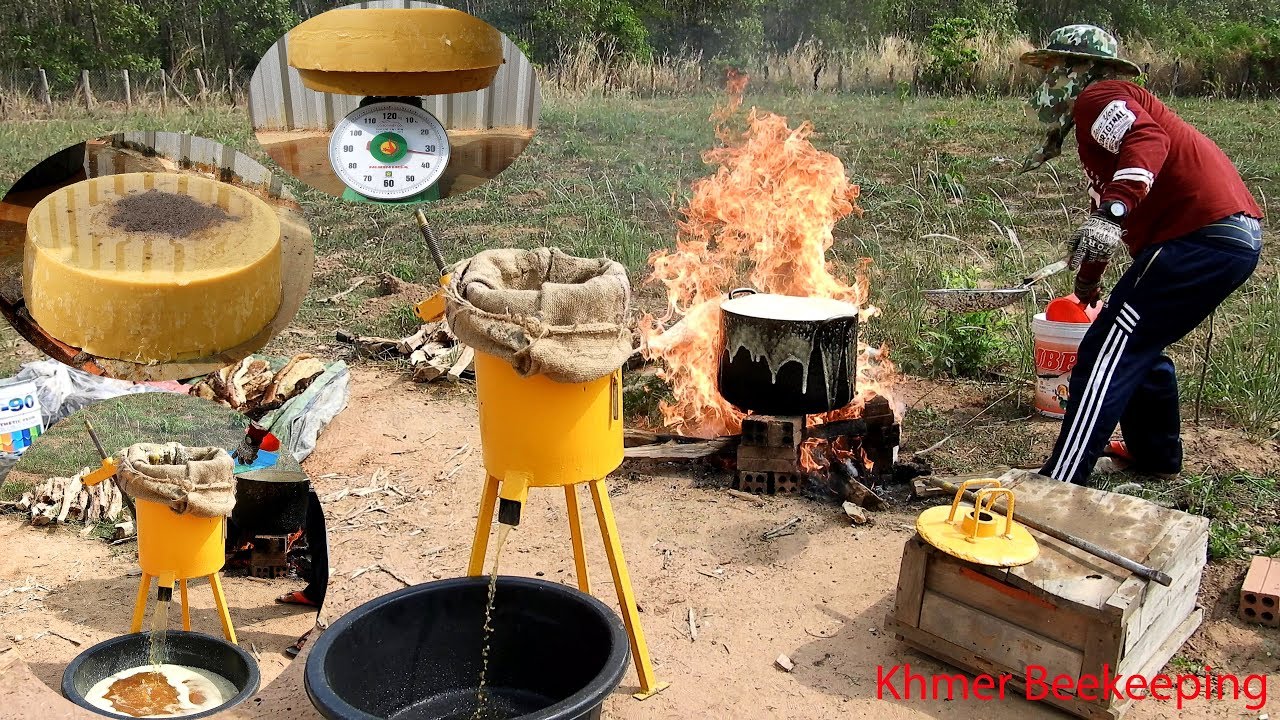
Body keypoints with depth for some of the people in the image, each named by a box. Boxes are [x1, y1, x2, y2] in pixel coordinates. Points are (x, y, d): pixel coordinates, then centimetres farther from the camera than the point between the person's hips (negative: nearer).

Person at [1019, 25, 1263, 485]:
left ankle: (1058, 484, -11)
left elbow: (1148, 139, -25)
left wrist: (1112, 212, -39)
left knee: (1108, 354, -11)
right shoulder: (1104, 105, 30)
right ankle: (1155, 454, 38)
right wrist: (1089, 273, 50)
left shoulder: (1096, 97, -2)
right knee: (1140, 345, 24)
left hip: (1203, 236, -10)